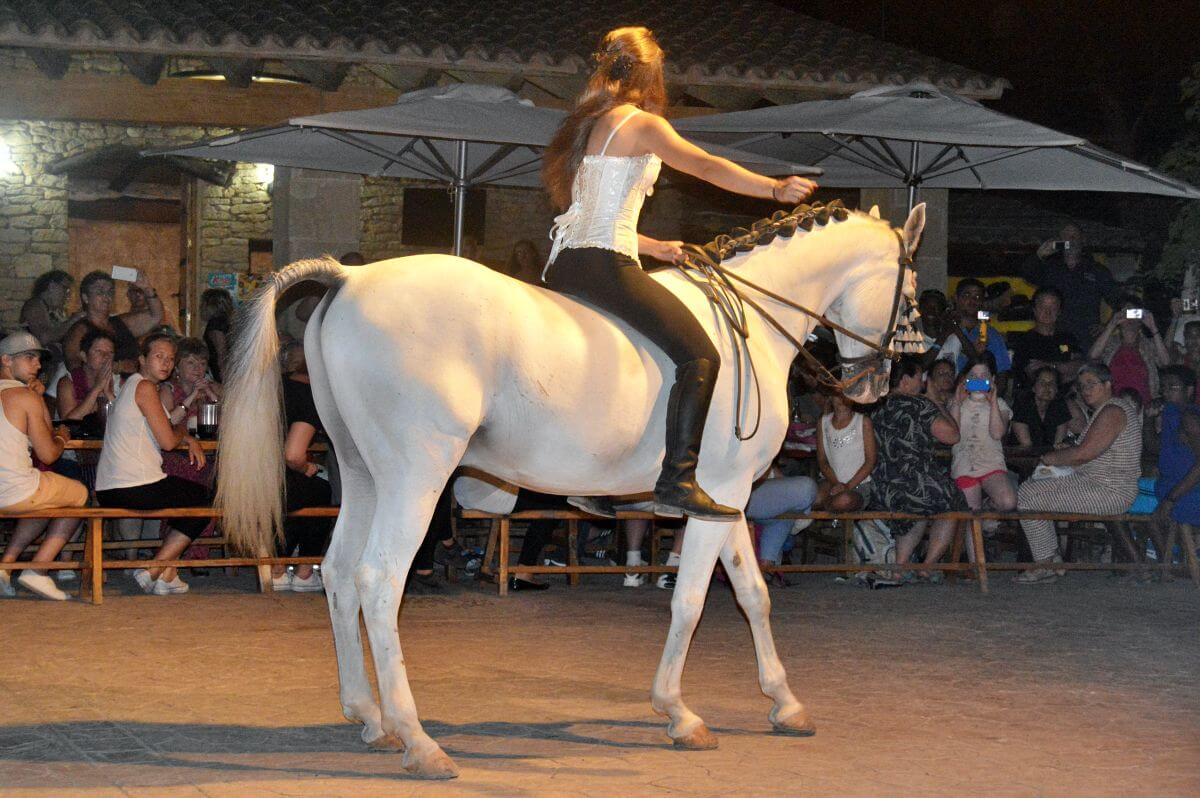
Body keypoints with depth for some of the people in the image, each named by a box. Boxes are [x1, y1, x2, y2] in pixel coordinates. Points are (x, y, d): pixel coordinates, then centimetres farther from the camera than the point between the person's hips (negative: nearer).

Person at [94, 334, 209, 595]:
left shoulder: (131, 385, 22)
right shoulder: (144, 387, -10)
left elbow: (160, 432, 31)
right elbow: (167, 441, -12)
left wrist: (190, 440, 14)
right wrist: (183, 431, 9)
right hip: (136, 489, -10)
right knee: (204, 500, 9)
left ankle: (167, 576, 21)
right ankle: (154, 572, 3)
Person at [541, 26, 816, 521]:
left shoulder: (588, 124, 24)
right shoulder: (642, 124, -2)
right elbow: (708, 168, -16)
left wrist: (655, 248, 26)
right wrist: (775, 189, -18)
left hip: (564, 265, 10)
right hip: (603, 263, -10)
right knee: (699, 355, -12)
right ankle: (677, 483, -23)